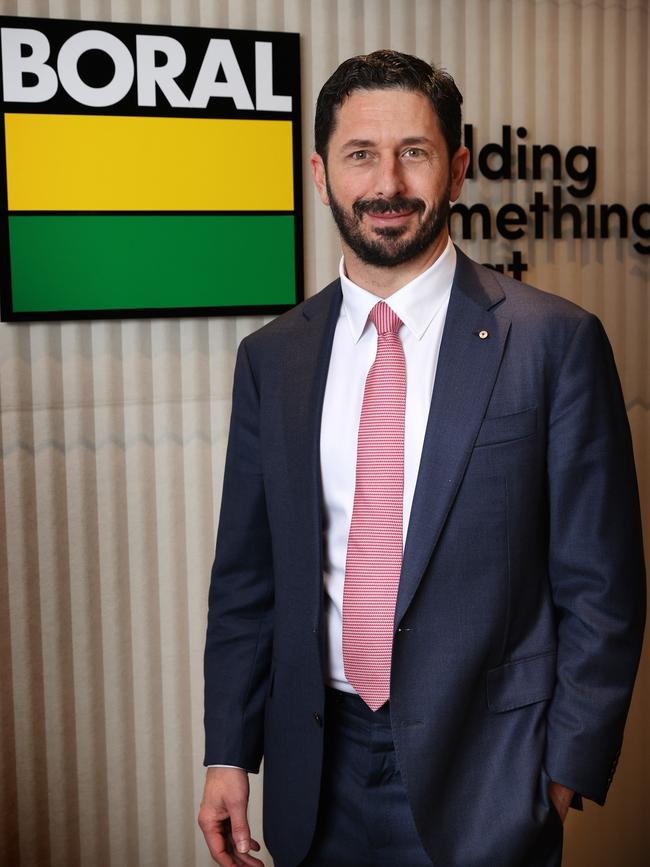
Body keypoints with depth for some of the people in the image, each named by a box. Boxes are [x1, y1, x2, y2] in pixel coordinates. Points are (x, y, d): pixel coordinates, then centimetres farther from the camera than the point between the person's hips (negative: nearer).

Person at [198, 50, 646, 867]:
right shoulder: (270, 358, 1)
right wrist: (228, 754, 5)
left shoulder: (556, 341, -9)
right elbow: (246, 577, 6)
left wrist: (567, 768, -7)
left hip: (481, 769, -3)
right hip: (318, 771, 3)